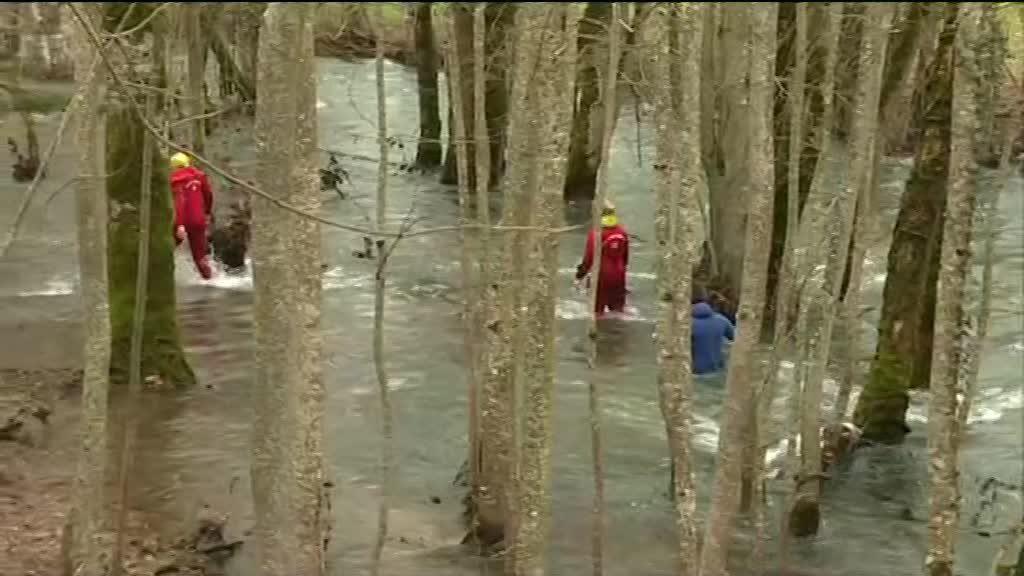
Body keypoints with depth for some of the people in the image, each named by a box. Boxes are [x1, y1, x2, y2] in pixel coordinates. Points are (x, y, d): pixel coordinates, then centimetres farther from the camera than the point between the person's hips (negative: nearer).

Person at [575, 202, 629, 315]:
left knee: (598, 310, 4)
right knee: (617, 310, 15)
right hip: (618, 276, 5)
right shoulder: (622, 232, 1)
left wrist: (580, 275, -6)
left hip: (601, 277, -5)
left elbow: (589, 257, -15)